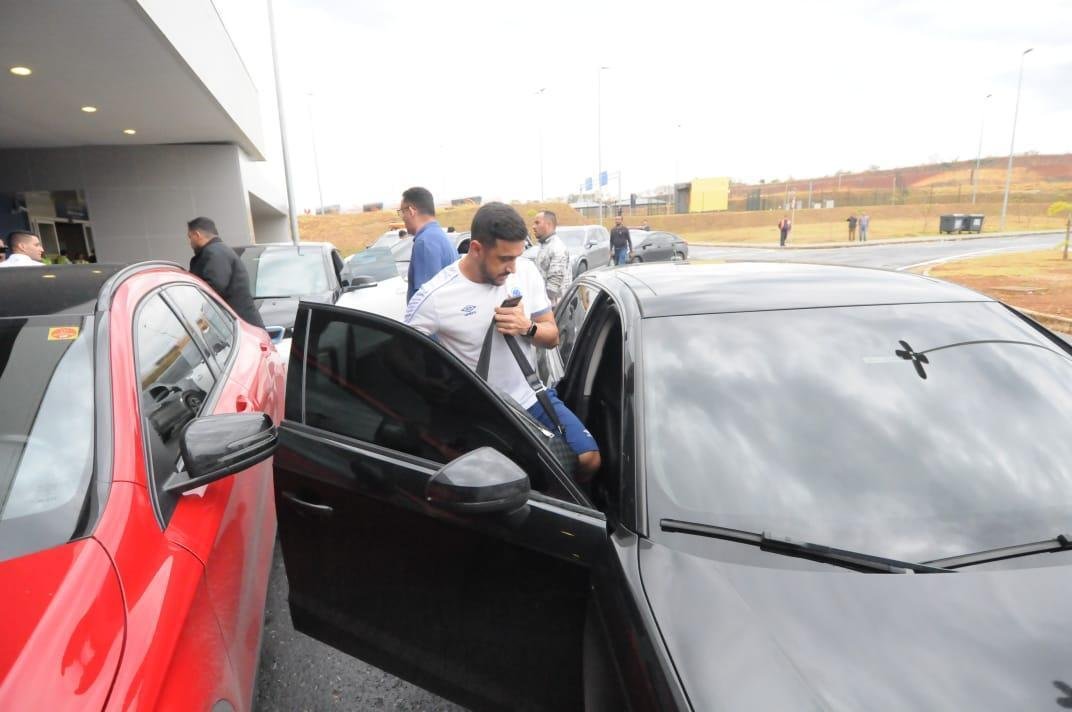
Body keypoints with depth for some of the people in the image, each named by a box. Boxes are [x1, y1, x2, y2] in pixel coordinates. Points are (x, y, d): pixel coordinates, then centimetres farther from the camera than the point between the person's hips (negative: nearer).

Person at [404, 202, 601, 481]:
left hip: (533, 399, 4)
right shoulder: (434, 297, -19)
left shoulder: (526, 271, -6)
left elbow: (553, 337, 2)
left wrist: (527, 328, -21)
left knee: (589, 459, -2)